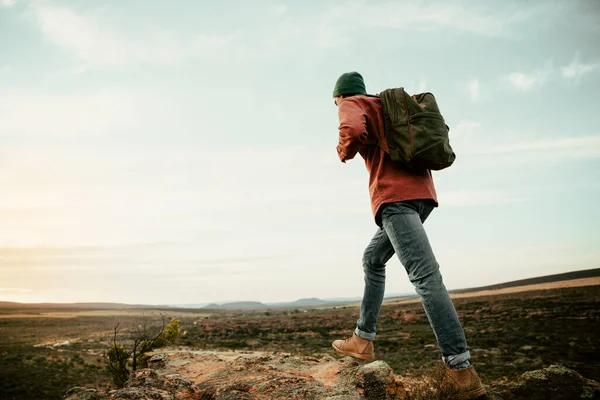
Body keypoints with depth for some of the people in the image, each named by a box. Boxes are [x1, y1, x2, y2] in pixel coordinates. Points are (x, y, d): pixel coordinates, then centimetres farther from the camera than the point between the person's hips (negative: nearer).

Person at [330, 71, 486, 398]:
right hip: (422, 191, 9)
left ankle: (461, 367, -20)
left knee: (424, 275, -16)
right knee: (373, 259, 18)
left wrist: (343, 151, 3)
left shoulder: (351, 104, 7)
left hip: (394, 195, -9)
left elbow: (353, 130, -18)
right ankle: (363, 340, 19)